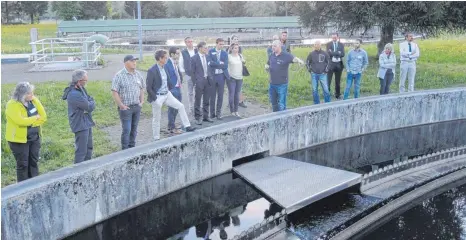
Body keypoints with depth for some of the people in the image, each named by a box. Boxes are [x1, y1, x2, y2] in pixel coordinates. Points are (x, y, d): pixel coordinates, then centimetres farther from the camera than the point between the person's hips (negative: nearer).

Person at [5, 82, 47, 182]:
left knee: (34, 162, 11)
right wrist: (35, 118, -13)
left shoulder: (32, 102, 5)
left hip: (35, 138, 6)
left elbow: (43, 117, 0)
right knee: (23, 164, 1)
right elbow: (21, 121, -26)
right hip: (20, 139, -6)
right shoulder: (12, 105, -14)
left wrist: (29, 121, -14)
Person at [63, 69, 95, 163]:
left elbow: (90, 99, 10)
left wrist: (90, 103, -11)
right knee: (81, 151, -2)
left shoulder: (80, 89, 5)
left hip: (86, 123, 11)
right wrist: (92, 102, -1)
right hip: (80, 125, -11)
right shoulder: (75, 95, -26)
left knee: (89, 147, 21)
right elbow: (90, 107, -22)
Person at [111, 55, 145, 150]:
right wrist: (121, 105, -15)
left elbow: (141, 88, 18)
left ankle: (132, 148, 25)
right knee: (127, 130, -5)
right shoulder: (119, 75, -11)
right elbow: (114, 92, -13)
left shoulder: (138, 74, 8)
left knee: (134, 129, 13)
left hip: (137, 107, 6)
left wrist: (142, 101, 9)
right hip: (126, 107, -6)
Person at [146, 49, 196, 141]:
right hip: (157, 97, -7)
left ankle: (187, 126, 10)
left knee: (181, 106, 3)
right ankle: (156, 138, 17)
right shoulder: (152, 71, -20)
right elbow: (148, 87, -18)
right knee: (156, 119, 5)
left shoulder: (164, 67, 2)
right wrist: (154, 98, -16)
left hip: (167, 94, 7)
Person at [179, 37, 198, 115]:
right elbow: (181, 64, 6)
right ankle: (191, 108, 13)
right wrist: (183, 73, 0)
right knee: (190, 92, 5)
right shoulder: (183, 52, 2)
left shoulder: (197, 51, 4)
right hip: (188, 74, -1)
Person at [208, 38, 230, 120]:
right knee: (212, 95, 8)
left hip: (221, 76, 2)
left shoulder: (225, 53, 4)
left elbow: (225, 66, -7)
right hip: (213, 75, -1)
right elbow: (210, 63, -15)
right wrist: (220, 63, -15)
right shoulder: (210, 52, -2)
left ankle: (218, 113, 15)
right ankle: (212, 112, 19)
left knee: (220, 95, 5)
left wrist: (216, 64, -12)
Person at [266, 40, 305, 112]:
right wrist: (266, 67, -2)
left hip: (282, 84, -6)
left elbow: (293, 58, -26)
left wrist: (299, 60, -48)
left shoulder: (286, 56, -9)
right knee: (273, 103, 18)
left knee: (281, 104, -1)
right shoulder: (271, 56, 9)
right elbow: (267, 64, 22)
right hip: (272, 84, 6)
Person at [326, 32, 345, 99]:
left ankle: (337, 94, 22)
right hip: (331, 64, -3)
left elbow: (342, 54, -8)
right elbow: (328, 53, -15)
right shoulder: (329, 44, 0)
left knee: (338, 81, 11)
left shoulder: (341, 45, 6)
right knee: (328, 80, -4)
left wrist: (333, 53, -14)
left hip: (339, 64, 3)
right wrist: (338, 53, -16)